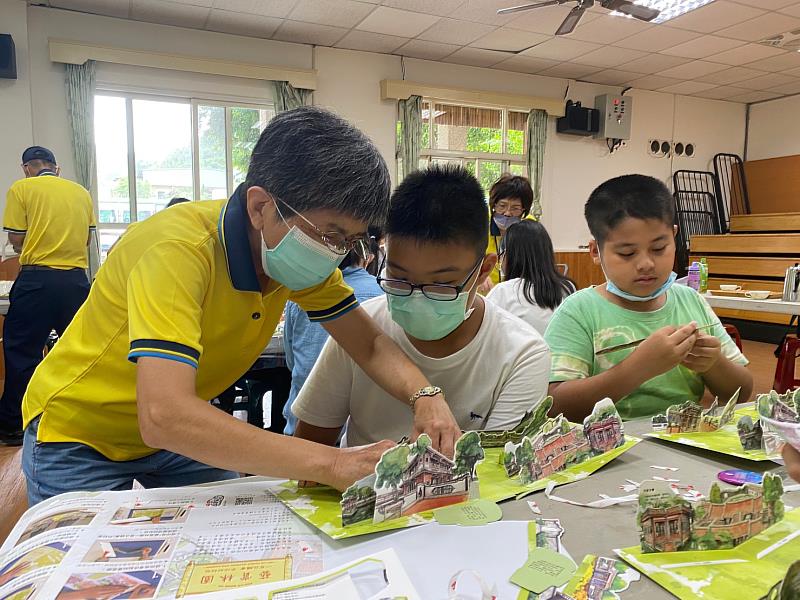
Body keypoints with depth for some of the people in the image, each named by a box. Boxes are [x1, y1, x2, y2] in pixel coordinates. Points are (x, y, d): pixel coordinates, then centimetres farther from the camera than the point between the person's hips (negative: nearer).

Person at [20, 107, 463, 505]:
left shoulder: (302, 249, -14)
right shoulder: (178, 249, -35)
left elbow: (371, 345, -9)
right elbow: (163, 415, -44)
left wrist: (425, 398, -29)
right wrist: (332, 464, -46)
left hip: (181, 432, 5)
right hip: (79, 440, -5)